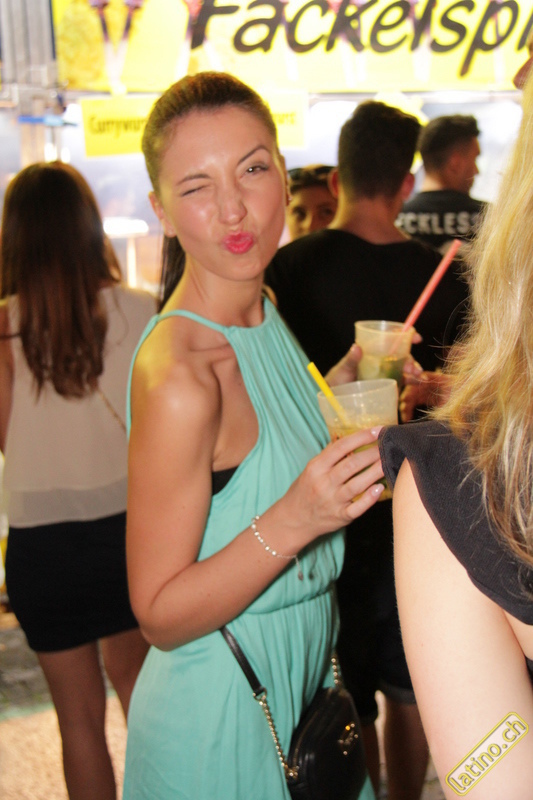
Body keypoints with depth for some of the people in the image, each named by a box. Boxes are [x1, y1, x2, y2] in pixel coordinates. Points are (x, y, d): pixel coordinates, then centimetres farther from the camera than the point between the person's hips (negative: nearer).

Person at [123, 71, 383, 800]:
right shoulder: (176, 376, -27)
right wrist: (294, 520, -33)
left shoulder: (264, 315, 0)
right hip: (221, 720, -8)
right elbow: (160, 615, -22)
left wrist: (346, 382, -1)